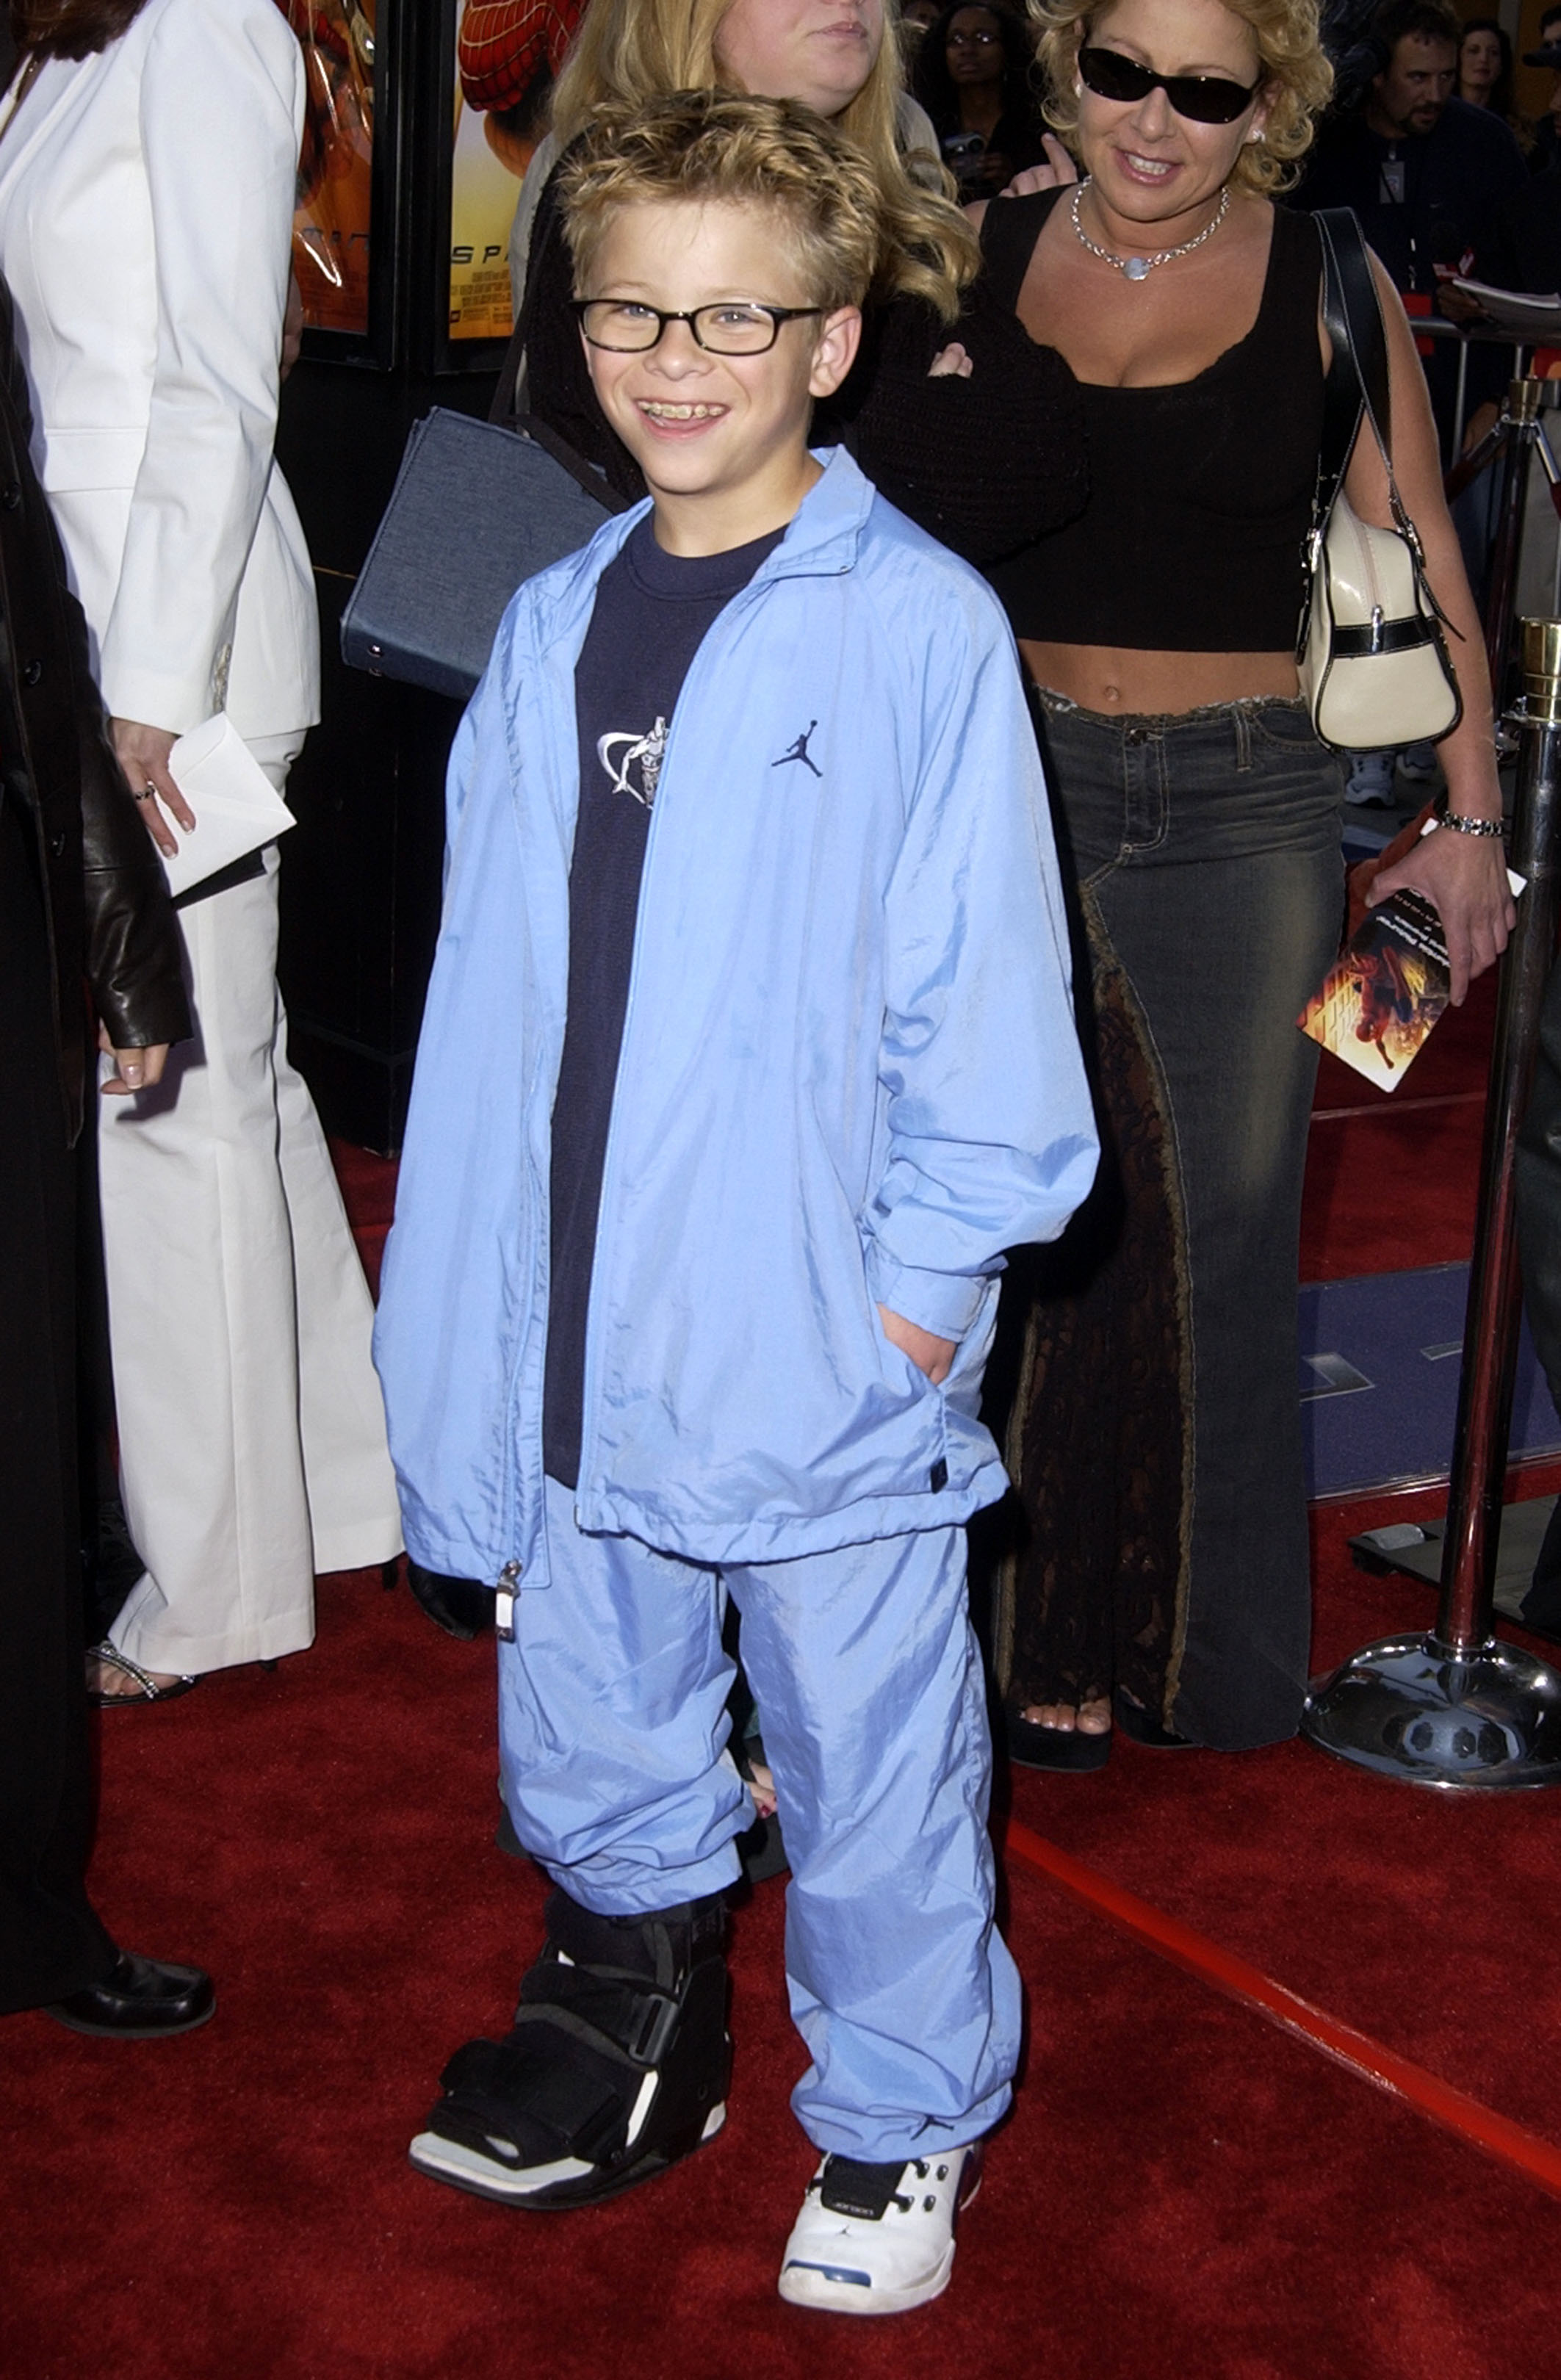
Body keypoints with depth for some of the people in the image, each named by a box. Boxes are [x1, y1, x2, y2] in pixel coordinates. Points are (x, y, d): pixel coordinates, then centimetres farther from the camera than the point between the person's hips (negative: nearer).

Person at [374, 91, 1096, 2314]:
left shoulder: (920, 627, -10)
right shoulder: (551, 629, 7)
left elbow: (983, 978, -8)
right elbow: (494, 976, 11)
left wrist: (927, 1271, -10)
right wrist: (478, 1282, 9)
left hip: (823, 1336, -5)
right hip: (579, 1327, 5)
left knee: (867, 1755, 10)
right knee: (585, 1730, 20)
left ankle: (898, 2122, 31)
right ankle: (631, 2038, 43)